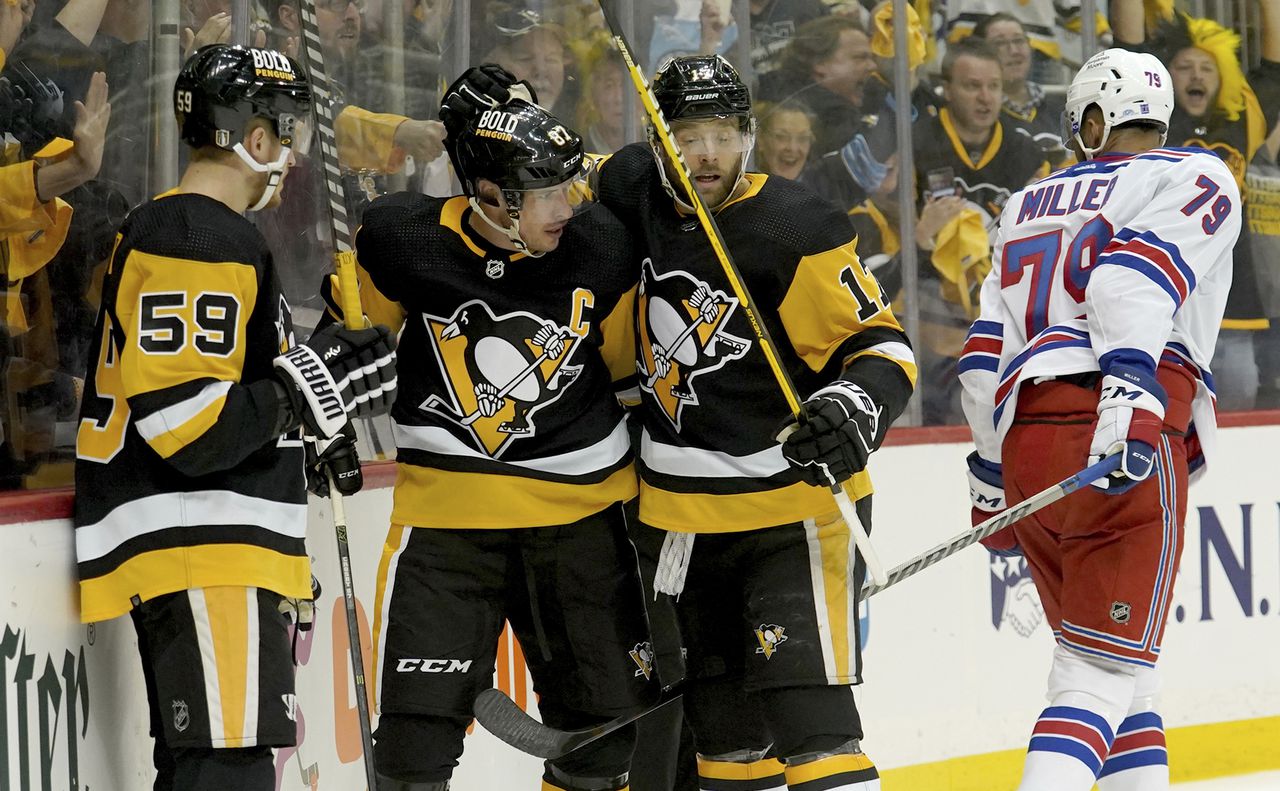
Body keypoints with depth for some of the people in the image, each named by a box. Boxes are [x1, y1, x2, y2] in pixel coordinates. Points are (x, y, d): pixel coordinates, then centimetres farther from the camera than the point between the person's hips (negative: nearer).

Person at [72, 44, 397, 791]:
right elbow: (181, 421, -23)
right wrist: (307, 391, -19)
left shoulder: (165, 228, 19)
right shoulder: (202, 244, -15)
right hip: (199, 559, -11)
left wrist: (316, 369, 22)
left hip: (213, 556, 11)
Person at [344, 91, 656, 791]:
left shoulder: (601, 248, -9)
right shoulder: (404, 237, -13)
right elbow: (361, 331, 9)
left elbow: (630, 369, 4)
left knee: (608, 718, 9)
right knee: (418, 732, -6)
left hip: (578, 507, 2)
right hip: (446, 506, -2)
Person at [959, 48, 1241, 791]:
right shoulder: (1194, 178, 7)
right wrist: (1130, 390, -26)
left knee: (1126, 670, 17)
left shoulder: (1032, 204, 25)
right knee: (1105, 670, -9)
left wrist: (992, 472, 28)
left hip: (1023, 439, 6)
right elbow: (1138, 275, -13)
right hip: (1122, 439, -6)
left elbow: (987, 351, 22)